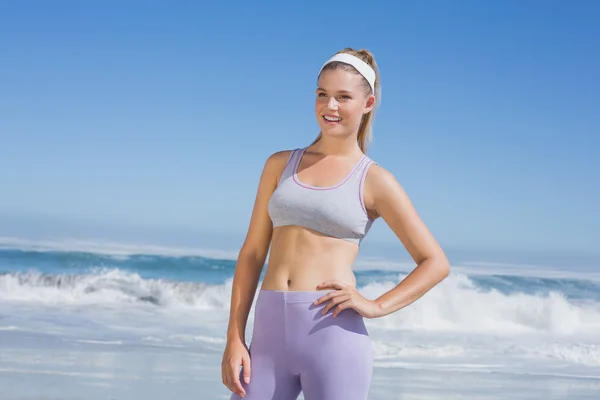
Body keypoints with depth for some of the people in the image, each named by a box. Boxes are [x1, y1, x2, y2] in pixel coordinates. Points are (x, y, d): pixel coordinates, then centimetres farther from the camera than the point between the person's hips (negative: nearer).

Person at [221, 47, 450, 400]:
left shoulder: (374, 180, 5)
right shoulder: (280, 164, 14)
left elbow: (436, 263, 6)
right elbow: (252, 253, 12)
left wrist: (377, 306, -7)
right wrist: (235, 339, 5)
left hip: (333, 333, -3)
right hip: (269, 332, 3)